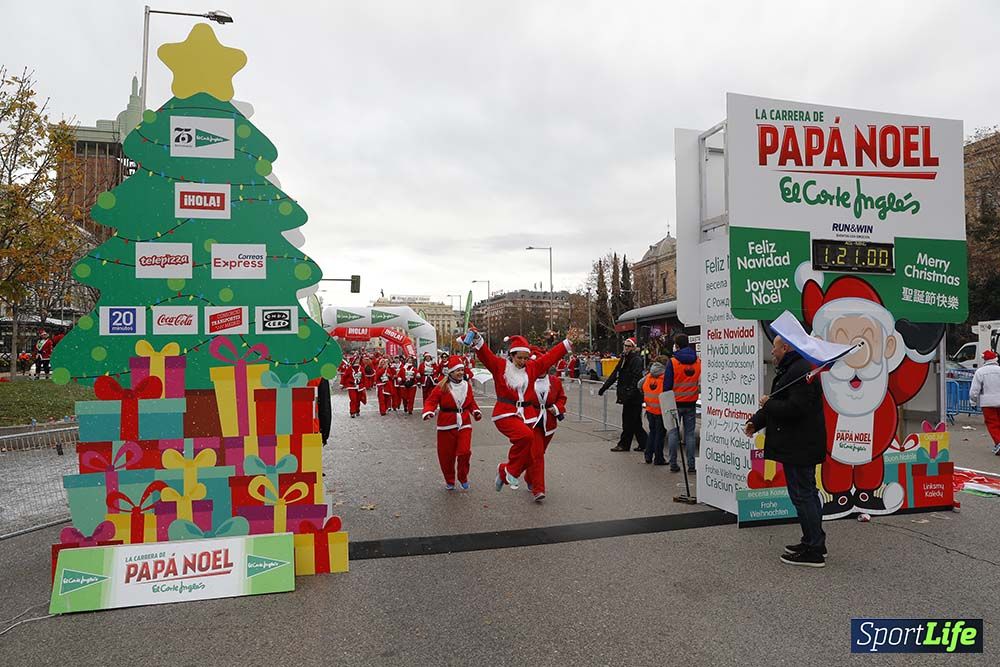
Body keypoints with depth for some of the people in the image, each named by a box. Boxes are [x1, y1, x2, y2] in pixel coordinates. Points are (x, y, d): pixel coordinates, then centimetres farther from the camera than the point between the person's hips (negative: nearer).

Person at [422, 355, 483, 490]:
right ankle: (449, 481, 28)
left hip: (464, 424, 2)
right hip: (447, 425, -2)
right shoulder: (442, 387, -8)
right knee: (447, 455, 6)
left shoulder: (467, 385, 5)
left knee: (465, 451, -12)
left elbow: (471, 402, 14)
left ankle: (463, 478, 13)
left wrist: (476, 411, -5)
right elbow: (431, 401, -9)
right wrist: (428, 412, -28)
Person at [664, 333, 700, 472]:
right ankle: (691, 465, 8)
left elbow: (667, 384, -9)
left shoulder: (673, 362, -12)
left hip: (676, 402, -3)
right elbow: (701, 382, 9)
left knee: (673, 432, 6)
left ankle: (673, 463, 7)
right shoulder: (698, 361, 0)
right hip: (691, 403, 3)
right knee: (690, 433, 8)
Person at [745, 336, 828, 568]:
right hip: (800, 445, 11)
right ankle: (815, 542, 29)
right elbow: (779, 403, 21)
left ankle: (813, 550, 2)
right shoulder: (790, 370, 17)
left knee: (801, 494, -5)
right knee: (808, 492, 17)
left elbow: (795, 408, -29)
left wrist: (768, 404, -13)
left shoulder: (800, 372, -20)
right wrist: (755, 421, 9)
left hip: (799, 446, -11)